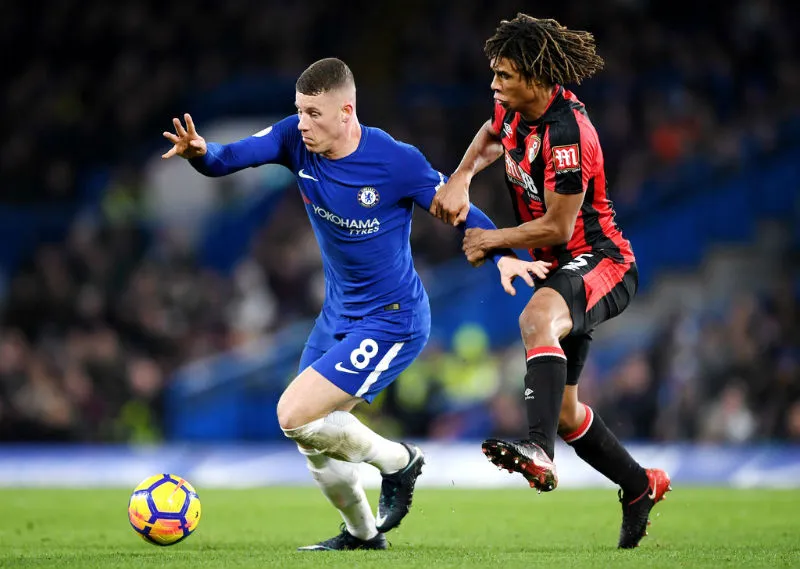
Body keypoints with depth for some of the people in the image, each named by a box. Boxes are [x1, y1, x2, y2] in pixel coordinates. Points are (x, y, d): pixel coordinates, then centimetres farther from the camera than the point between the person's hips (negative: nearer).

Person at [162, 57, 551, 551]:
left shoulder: (397, 162, -21)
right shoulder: (297, 140, -8)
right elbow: (230, 158, -18)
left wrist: (506, 255, -26)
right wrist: (200, 151, -41)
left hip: (392, 320, -7)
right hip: (339, 315, 7)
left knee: (296, 416, -18)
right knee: (315, 440, 15)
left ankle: (399, 461, 5)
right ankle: (362, 533, 39)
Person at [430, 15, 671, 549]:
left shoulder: (567, 133, -24)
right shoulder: (517, 109, 1)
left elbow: (557, 227, -20)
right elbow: (493, 135, 27)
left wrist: (491, 240, -6)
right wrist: (461, 177, 7)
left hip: (600, 262, -10)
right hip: (559, 268, 10)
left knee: (538, 318, -42)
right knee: (564, 409, 14)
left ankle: (539, 452, -59)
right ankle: (641, 486, 35)